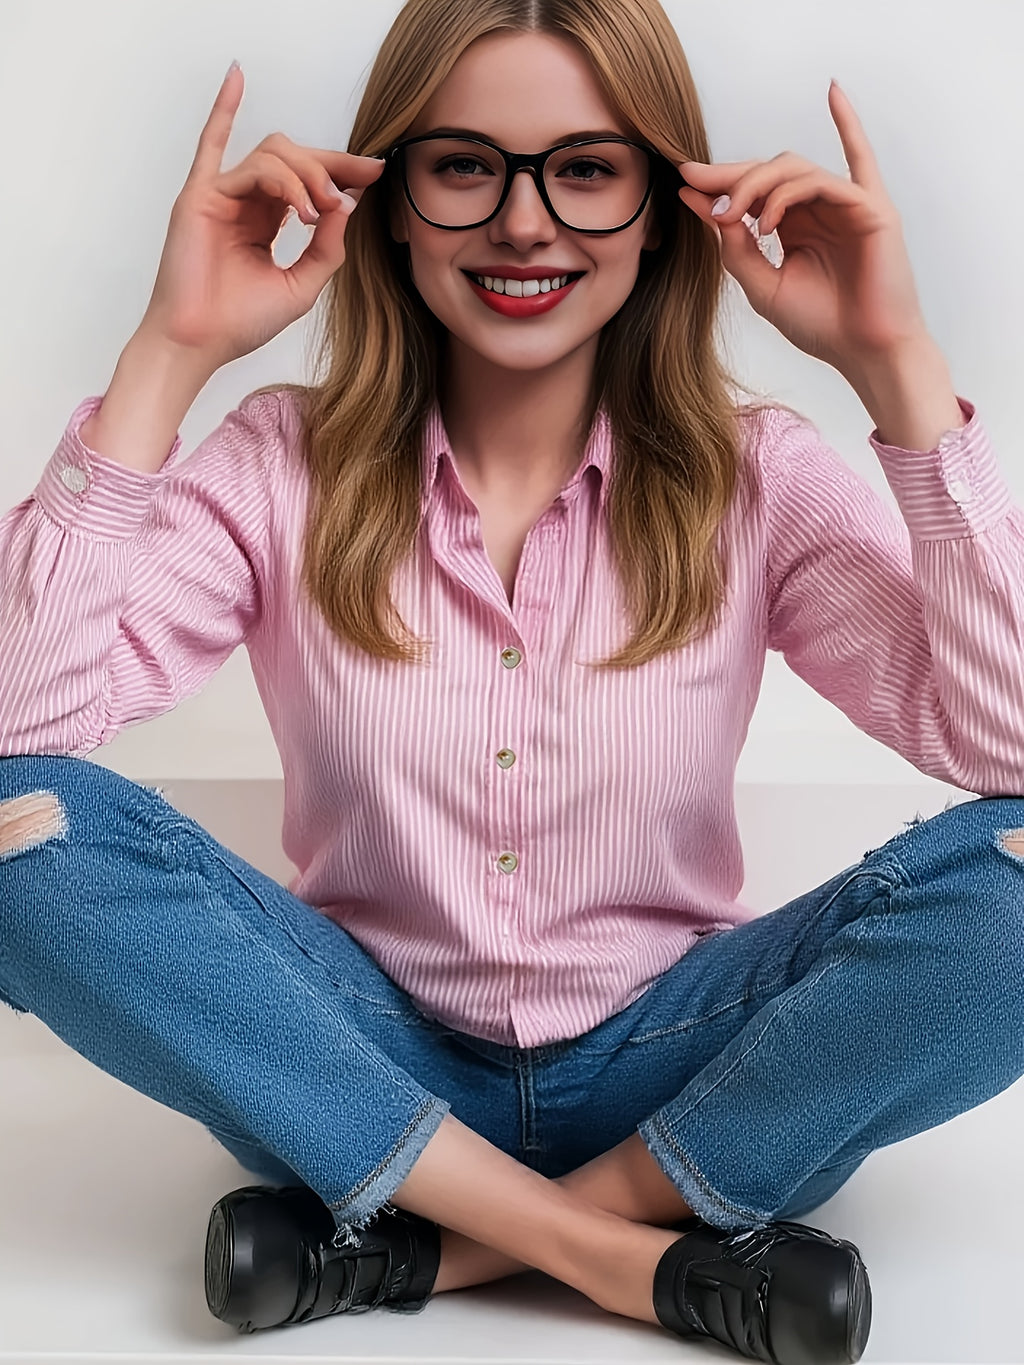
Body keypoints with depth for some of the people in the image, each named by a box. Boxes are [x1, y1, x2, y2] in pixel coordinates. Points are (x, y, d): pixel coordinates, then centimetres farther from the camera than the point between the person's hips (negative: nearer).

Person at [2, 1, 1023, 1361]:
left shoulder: (752, 479, -4)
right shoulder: (290, 470, -4)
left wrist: (898, 364, -21)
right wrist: (167, 357, -21)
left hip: (667, 1077, 0)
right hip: (372, 1068, 1)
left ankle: (427, 1248, -17)